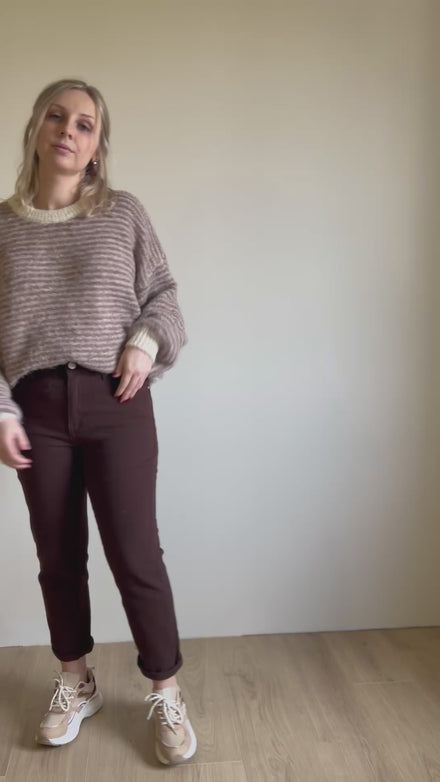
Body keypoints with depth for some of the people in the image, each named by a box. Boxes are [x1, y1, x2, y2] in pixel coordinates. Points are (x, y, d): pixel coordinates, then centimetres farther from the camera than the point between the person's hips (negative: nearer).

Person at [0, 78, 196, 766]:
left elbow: (163, 293, 8)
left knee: (136, 555, 0)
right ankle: (76, 684, 34)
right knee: (58, 556, 12)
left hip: (116, 403, -2)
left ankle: (166, 696, 20)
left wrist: (146, 341, -11)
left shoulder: (125, 212, 4)